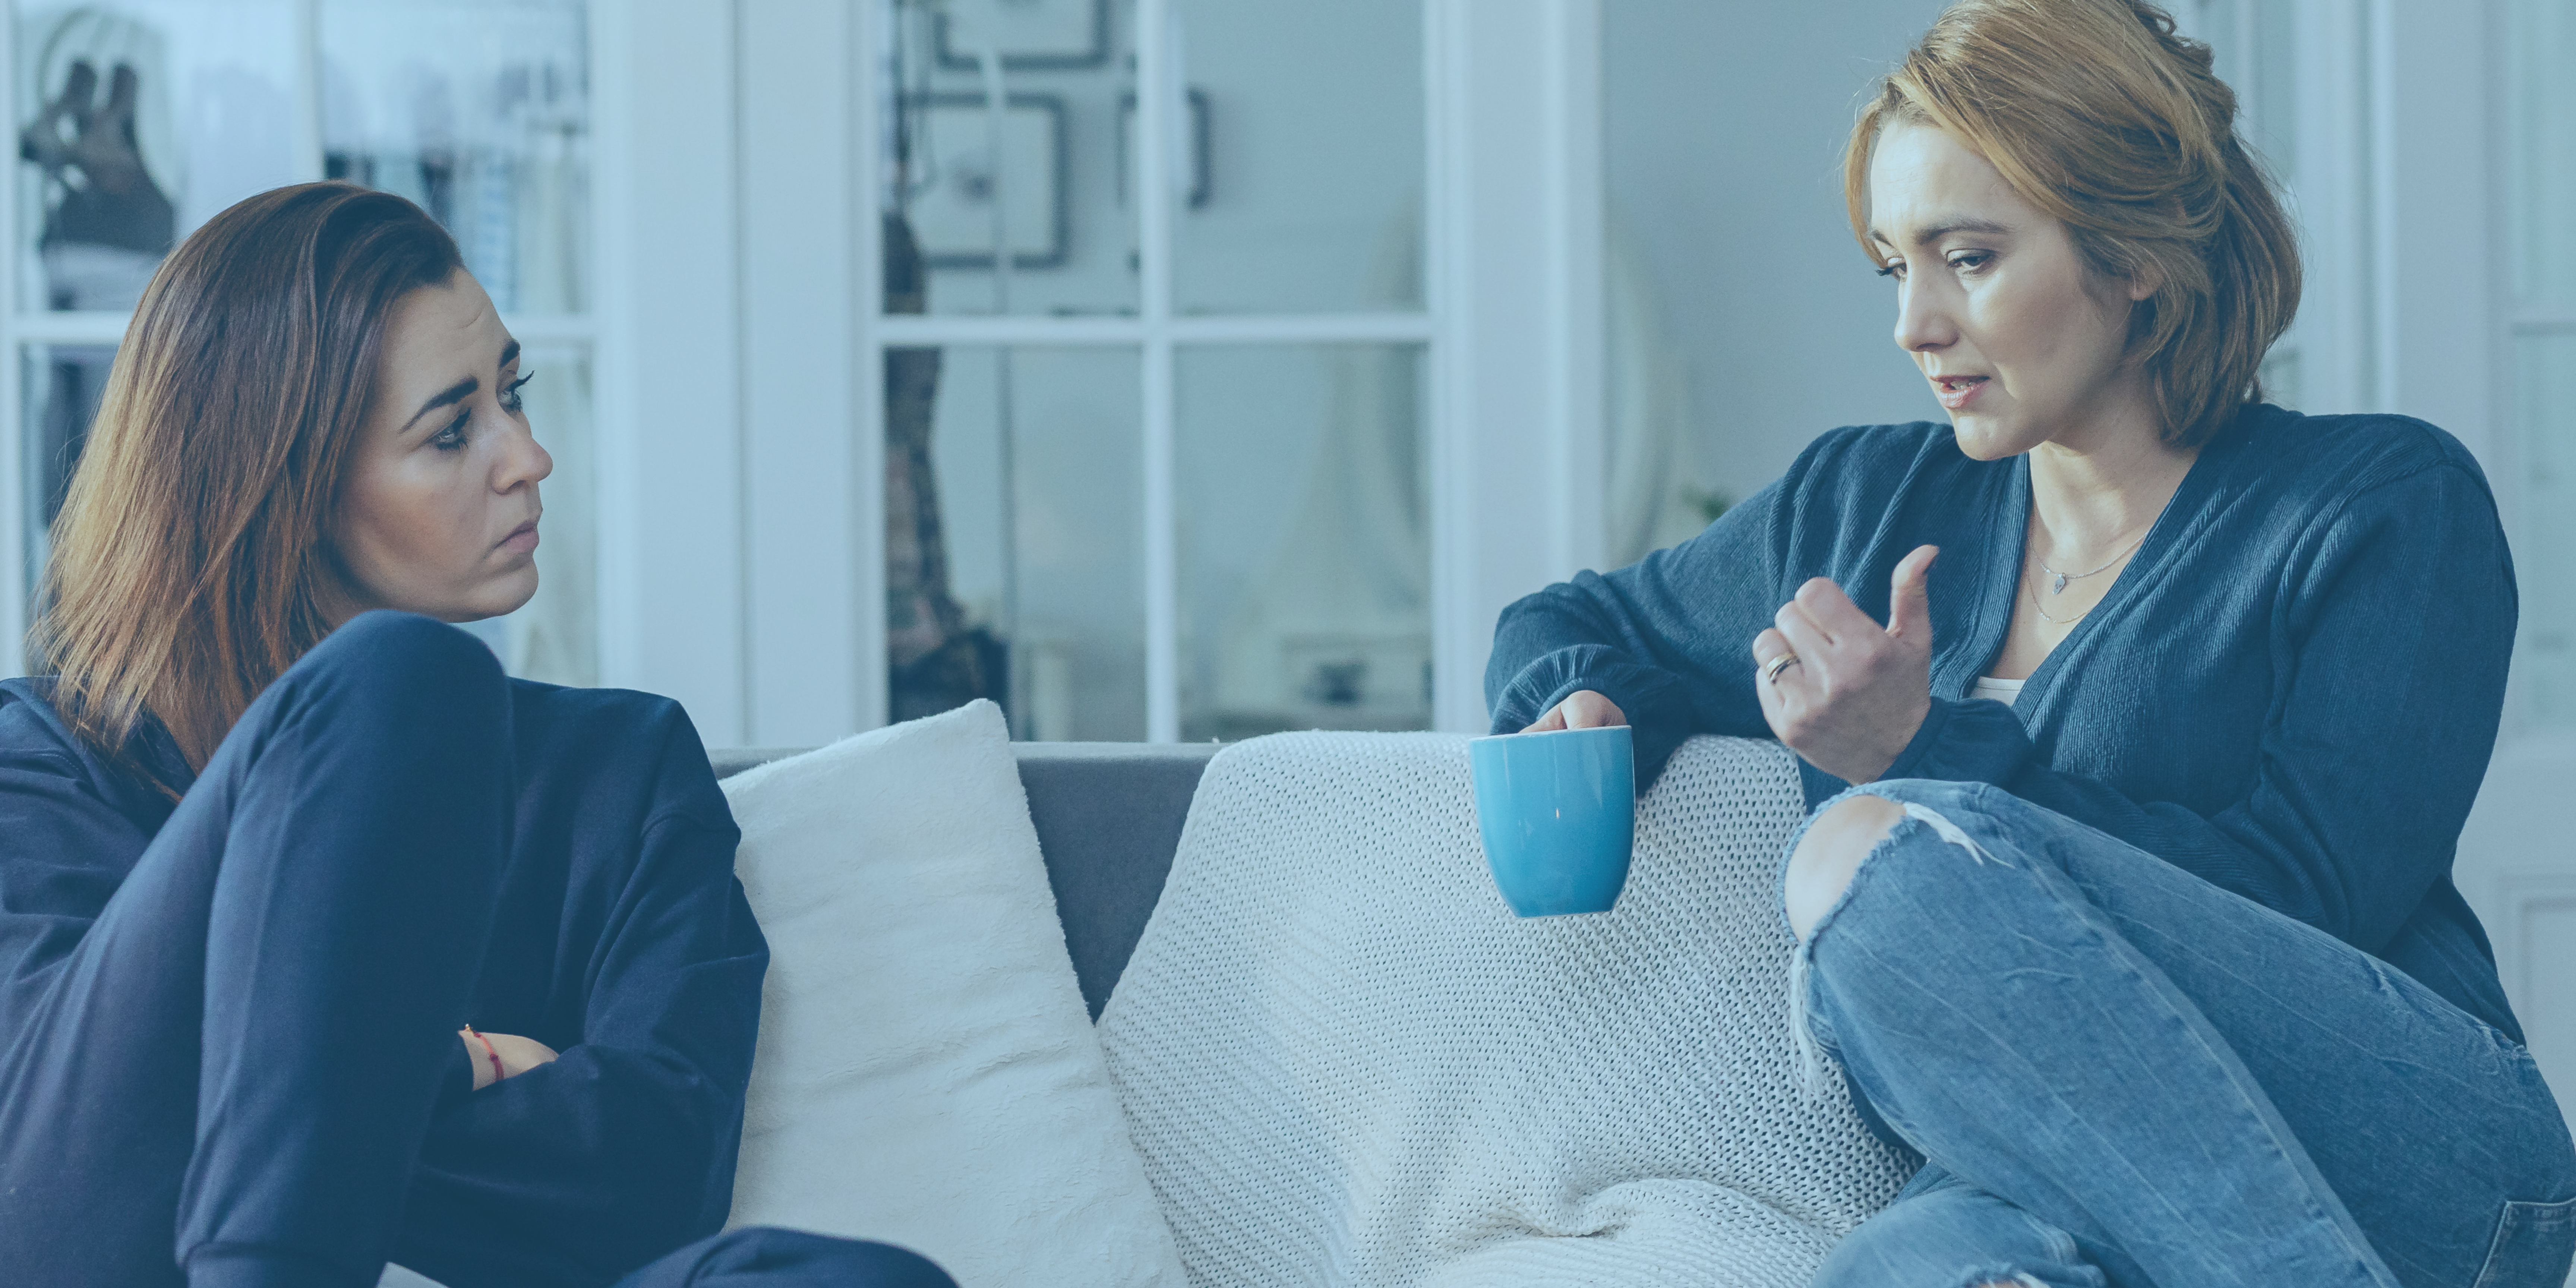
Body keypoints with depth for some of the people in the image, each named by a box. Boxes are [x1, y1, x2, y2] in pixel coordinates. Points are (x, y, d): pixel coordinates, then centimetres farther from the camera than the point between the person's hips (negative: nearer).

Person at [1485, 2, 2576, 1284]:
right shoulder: (1862, 506, 22)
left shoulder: (2392, 505, 6)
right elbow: (1575, 627, 37)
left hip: (2437, 1157, 0)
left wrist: (1922, 757, -9)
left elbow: (2305, 901, -6)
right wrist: (1583, 719, 12)